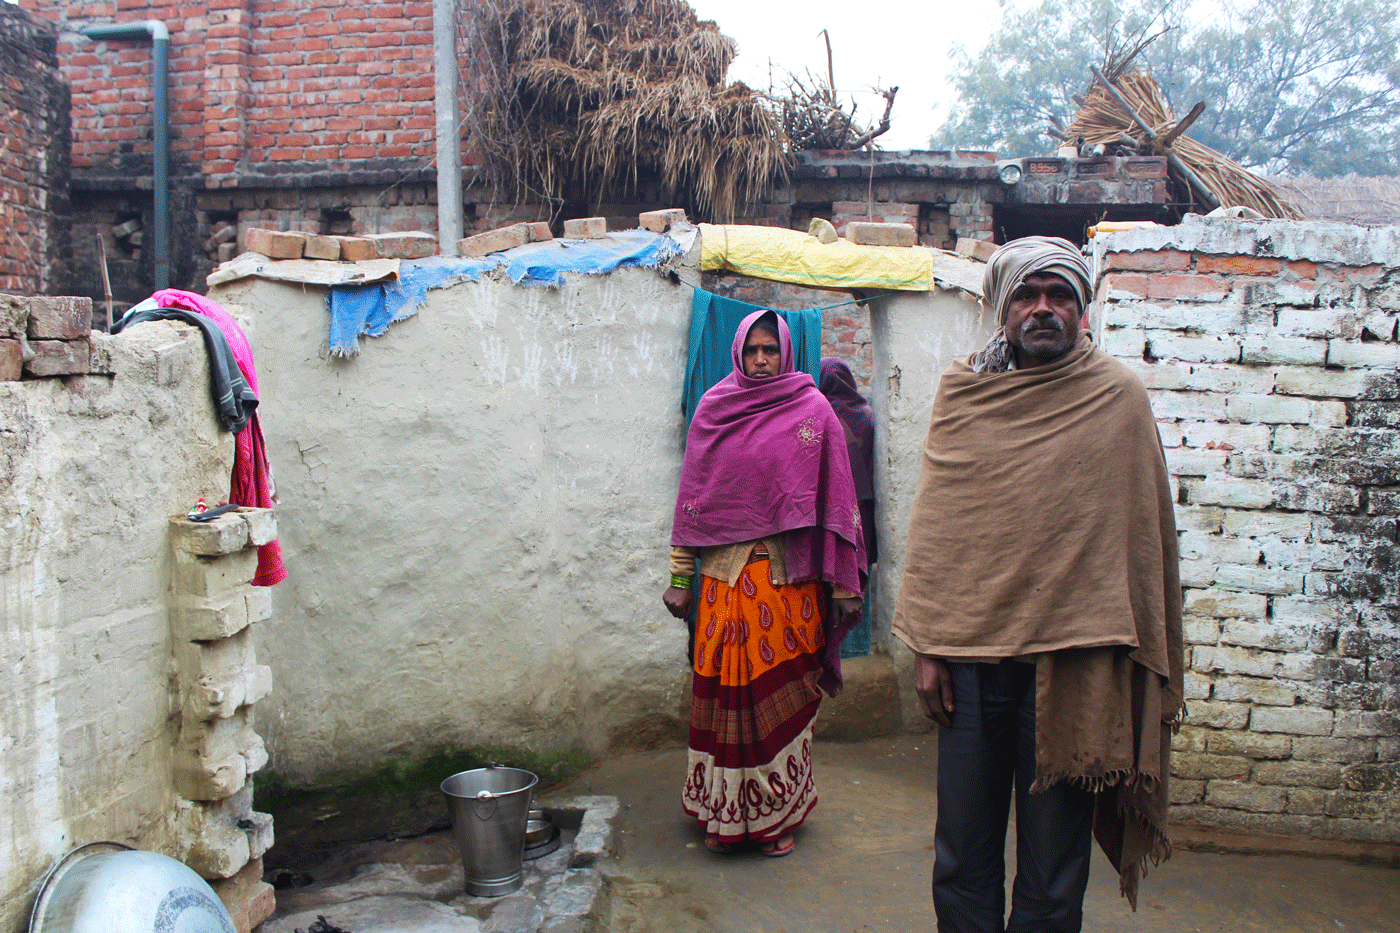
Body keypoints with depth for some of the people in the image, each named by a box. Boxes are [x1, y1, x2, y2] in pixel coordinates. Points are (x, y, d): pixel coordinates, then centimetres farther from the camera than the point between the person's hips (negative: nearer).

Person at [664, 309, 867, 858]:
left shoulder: (813, 411, 2)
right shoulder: (712, 410, 8)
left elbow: (834, 498, -1)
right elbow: (692, 496, 9)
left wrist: (843, 585, -4)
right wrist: (680, 576, 5)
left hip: (789, 577, -1)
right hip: (726, 576, 2)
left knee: (782, 692, 4)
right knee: (724, 689, 4)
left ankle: (778, 815, 20)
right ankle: (724, 814, 19)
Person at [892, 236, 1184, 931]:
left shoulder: (1118, 397, 2)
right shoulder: (962, 391, 7)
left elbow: (1142, 532, 3)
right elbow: (932, 523, 6)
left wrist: (1130, 660, -1)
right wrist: (926, 646, 0)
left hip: (1074, 659, -1)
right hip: (971, 652, 2)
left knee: (1053, 858, 8)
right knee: (962, 854, 10)